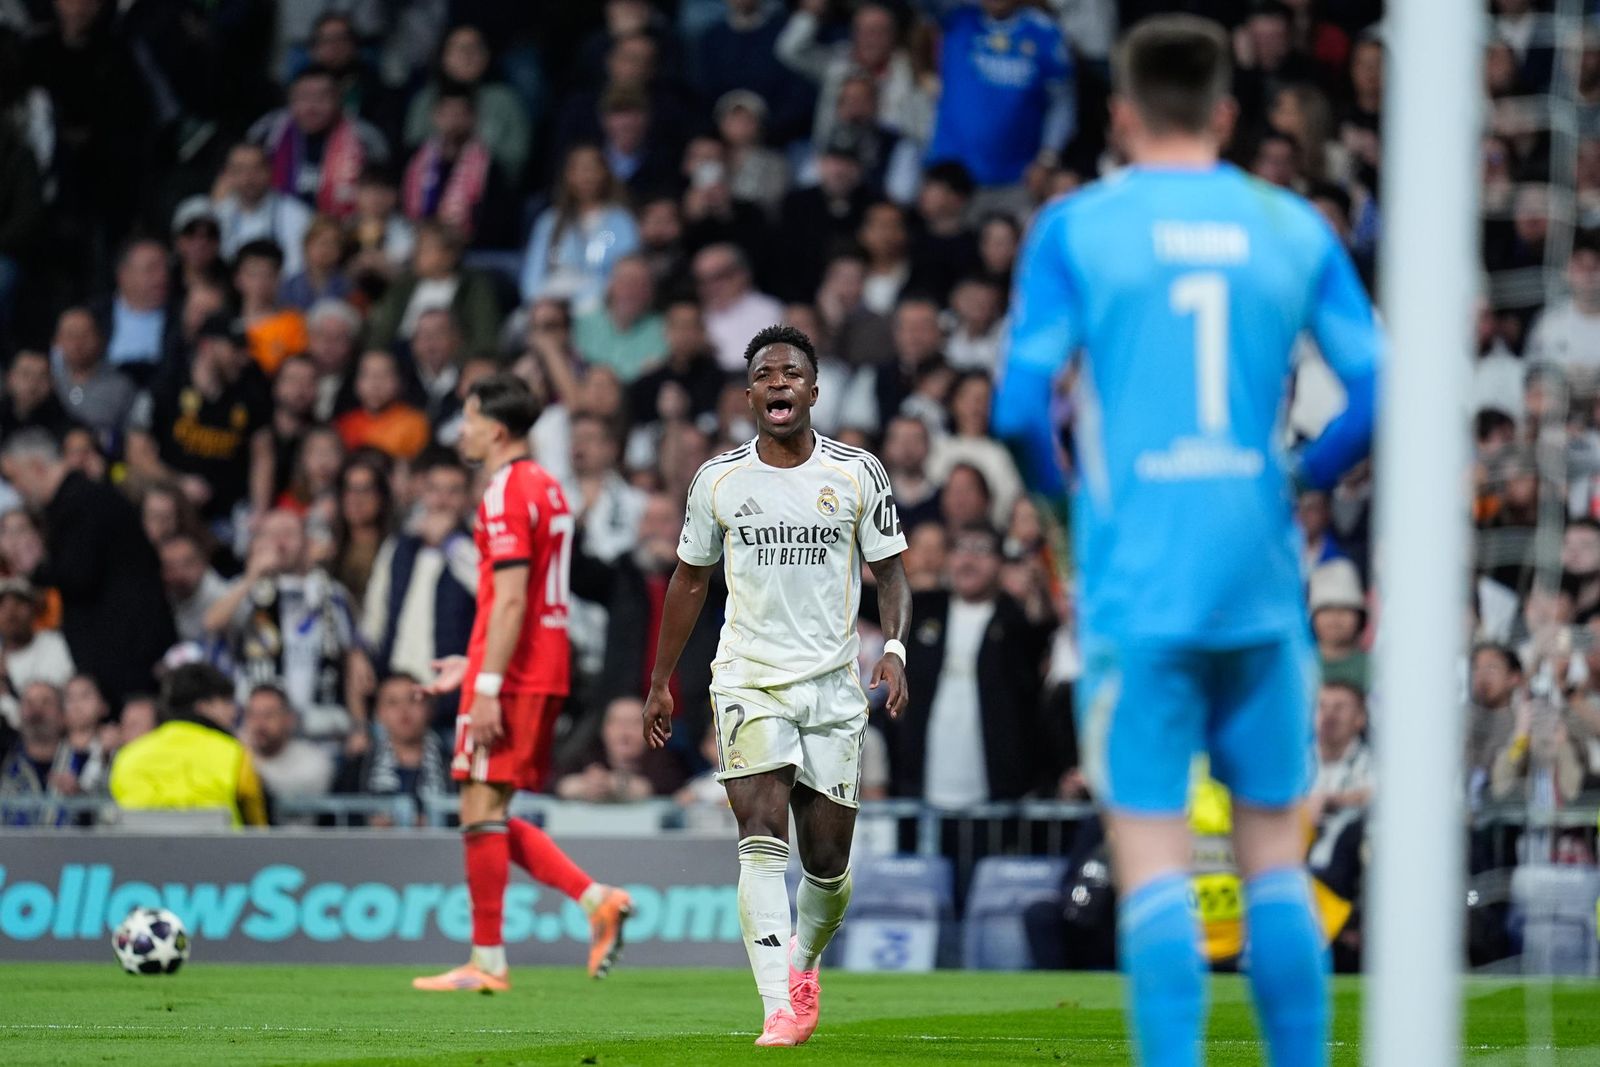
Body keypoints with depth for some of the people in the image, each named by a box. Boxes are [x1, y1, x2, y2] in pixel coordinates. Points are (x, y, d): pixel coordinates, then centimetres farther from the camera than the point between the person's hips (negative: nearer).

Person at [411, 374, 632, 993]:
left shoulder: (506, 494, -12)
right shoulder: (545, 488, 18)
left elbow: (511, 599, -20)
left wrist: (488, 685, -22)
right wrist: (476, 664, 26)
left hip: (511, 679, -10)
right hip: (544, 674, 10)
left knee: (481, 810, -6)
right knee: (490, 816, 13)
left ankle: (488, 961, -5)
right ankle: (597, 899, 4)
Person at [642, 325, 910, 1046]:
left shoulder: (858, 473, 0)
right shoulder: (718, 480, 3)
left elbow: (890, 573, 5)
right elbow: (690, 580, 14)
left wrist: (894, 647, -14)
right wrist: (660, 683, 16)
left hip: (834, 686, 1)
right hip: (748, 681, -1)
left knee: (827, 863, 5)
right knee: (763, 844, -17)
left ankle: (804, 962, 37)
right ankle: (779, 1011, -23)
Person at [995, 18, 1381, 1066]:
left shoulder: (1075, 228, 0)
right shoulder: (1295, 229, 6)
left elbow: (1023, 404, -7)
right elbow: (1378, 391, 1)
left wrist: (1058, 478, 13)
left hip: (1136, 583, -2)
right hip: (1261, 581, 2)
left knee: (1152, 855, -4)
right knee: (1275, 851, 11)